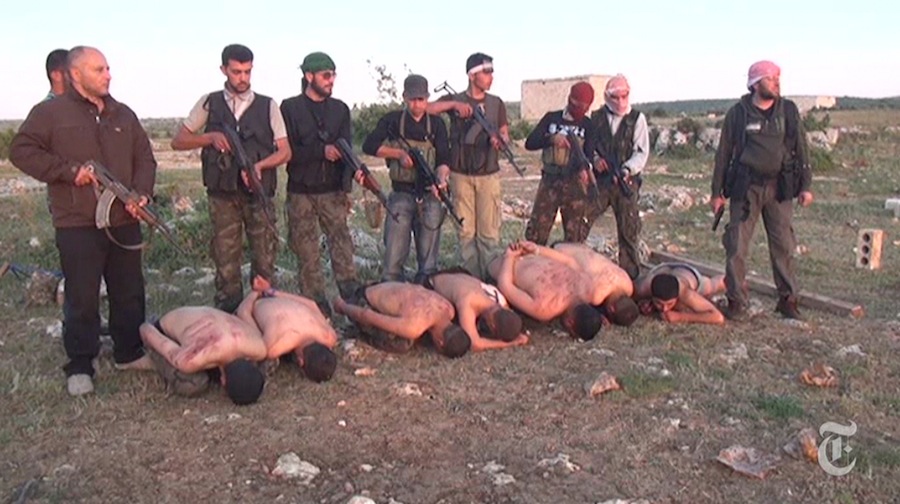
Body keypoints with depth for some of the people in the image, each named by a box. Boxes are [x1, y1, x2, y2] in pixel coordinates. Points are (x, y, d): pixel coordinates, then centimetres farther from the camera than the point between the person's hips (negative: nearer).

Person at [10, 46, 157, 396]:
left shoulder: (123, 115, 13)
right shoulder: (51, 112, 0)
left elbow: (145, 158, 14)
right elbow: (21, 151, -3)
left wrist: (141, 193, -3)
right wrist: (69, 171, -12)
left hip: (124, 222, 5)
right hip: (77, 225, -4)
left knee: (130, 292, 11)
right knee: (82, 298, 0)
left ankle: (129, 353, 27)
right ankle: (79, 367, 12)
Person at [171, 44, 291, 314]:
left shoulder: (267, 106, 6)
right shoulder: (209, 103, 7)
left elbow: (284, 152, 4)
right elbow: (178, 141, 9)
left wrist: (259, 165, -14)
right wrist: (211, 137, -8)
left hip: (259, 192, 0)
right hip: (222, 194, 0)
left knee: (265, 259, -1)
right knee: (226, 261, 3)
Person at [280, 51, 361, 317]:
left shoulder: (340, 109, 10)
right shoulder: (290, 108, 0)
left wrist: (354, 169, -18)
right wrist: (321, 151, -20)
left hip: (333, 191, 2)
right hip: (301, 193, -1)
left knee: (342, 245, -6)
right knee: (307, 253, 3)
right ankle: (317, 307, 10)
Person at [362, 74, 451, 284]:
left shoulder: (436, 124, 8)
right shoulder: (393, 120, 5)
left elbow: (443, 158, -2)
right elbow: (369, 145, -3)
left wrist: (441, 179, -23)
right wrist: (399, 153, -12)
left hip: (429, 196, 1)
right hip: (401, 194, -1)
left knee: (428, 258, 5)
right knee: (393, 255, -3)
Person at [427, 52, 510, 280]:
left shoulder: (496, 103, 10)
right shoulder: (454, 100, 5)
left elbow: (504, 133, 11)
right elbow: (427, 109, -9)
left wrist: (499, 140, -13)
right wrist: (454, 104, -21)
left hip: (488, 175, 1)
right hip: (461, 175, -1)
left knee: (489, 232, -2)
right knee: (466, 231, 2)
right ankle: (471, 278, 9)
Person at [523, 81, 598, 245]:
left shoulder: (587, 125, 4)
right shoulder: (552, 118, 6)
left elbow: (589, 153, -8)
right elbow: (529, 143, -2)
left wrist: (584, 168, -31)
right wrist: (551, 139, -20)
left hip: (575, 184, 0)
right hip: (549, 181, 0)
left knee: (575, 236, 4)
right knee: (536, 232, 0)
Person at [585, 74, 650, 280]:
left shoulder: (637, 119, 4)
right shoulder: (596, 117, 8)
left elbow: (641, 152, -3)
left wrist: (627, 170, -20)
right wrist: (594, 160, -10)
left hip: (626, 182, -1)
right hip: (598, 180, 1)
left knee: (629, 230, 4)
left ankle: (630, 274, 14)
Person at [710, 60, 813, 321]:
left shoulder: (789, 110, 7)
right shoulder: (738, 113, 0)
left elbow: (800, 149, 10)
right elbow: (724, 153, 4)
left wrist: (805, 185, 5)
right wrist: (717, 191, 2)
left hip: (779, 187, 2)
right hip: (746, 187, -2)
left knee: (783, 246, 5)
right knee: (737, 247, -4)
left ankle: (788, 299, 15)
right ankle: (736, 303, 5)